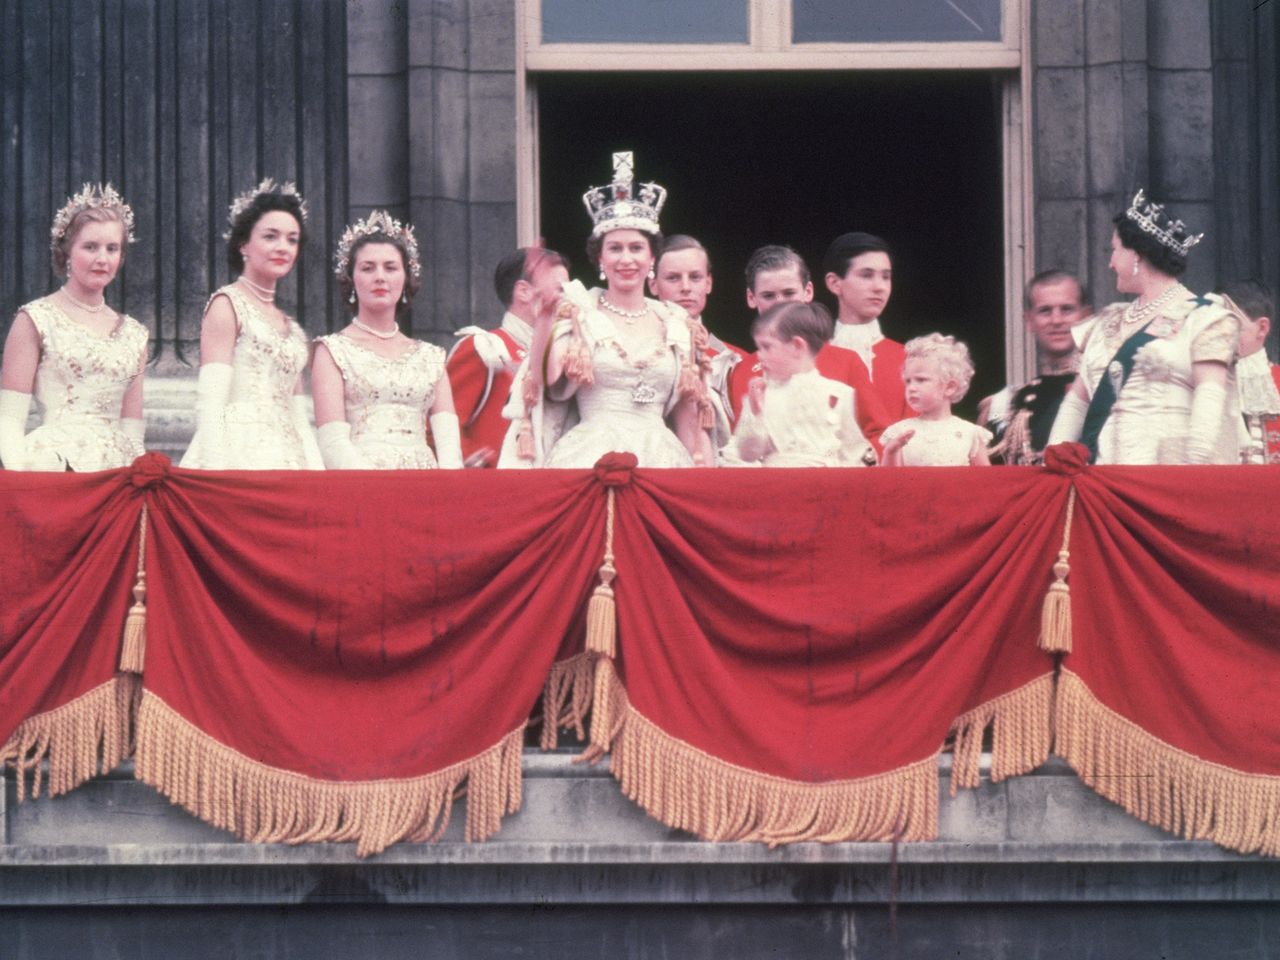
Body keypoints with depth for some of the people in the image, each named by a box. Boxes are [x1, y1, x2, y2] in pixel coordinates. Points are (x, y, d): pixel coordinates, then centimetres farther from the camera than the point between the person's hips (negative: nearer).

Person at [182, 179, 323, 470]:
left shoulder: (291, 328, 21)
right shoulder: (227, 305, 1)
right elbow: (210, 401, -8)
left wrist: (315, 469, 6)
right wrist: (215, 474, -18)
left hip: (284, 457, 6)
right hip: (241, 454, -6)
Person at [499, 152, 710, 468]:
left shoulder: (675, 324, 14)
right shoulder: (577, 314, 6)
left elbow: (688, 413, 16)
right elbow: (548, 380, -10)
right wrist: (544, 319, -20)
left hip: (661, 462, 2)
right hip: (591, 461, -2)